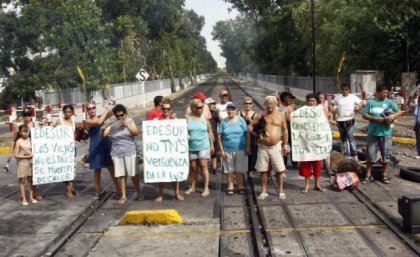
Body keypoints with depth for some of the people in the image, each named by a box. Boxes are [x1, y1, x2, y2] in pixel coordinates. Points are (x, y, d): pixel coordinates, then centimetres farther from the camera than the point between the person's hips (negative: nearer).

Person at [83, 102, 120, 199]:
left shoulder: (100, 117, 8)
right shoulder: (87, 121, -6)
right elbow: (98, 122, -24)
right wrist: (106, 110, -19)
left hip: (106, 145, 3)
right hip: (96, 147, -3)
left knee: (112, 168, 5)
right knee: (97, 170, 5)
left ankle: (118, 189, 13)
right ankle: (97, 191, 18)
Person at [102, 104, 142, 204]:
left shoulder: (130, 121, 1)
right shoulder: (112, 125, 3)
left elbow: (136, 133, -9)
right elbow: (103, 134, -2)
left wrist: (127, 125, -22)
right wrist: (102, 130, -24)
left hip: (130, 152, -2)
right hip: (116, 153, 2)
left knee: (133, 174, 1)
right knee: (121, 175, 3)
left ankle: (139, 193, 17)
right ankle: (123, 196, 11)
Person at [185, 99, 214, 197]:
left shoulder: (204, 118, 0)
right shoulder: (187, 119, -1)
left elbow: (209, 132, 5)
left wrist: (212, 145, 4)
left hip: (203, 146, -1)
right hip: (191, 147, 1)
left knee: (203, 166, -3)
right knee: (193, 167, 10)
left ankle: (206, 188, 4)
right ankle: (192, 187, 23)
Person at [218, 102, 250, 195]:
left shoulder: (240, 119, 1)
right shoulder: (223, 121, 3)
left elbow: (247, 134, 0)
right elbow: (220, 136, 3)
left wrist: (248, 147, -5)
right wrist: (221, 150, -3)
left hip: (240, 149, -1)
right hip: (227, 150, 1)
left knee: (239, 169, 5)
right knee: (229, 169, 7)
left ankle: (240, 186, 17)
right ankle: (230, 186, 18)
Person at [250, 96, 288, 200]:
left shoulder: (281, 115, 3)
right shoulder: (260, 116, 3)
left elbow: (285, 131, 7)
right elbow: (251, 126, 6)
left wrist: (285, 144, 1)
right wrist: (256, 133, -13)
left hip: (276, 146, -1)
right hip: (263, 146, 1)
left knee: (279, 170, 2)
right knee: (263, 170, 7)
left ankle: (281, 191, 16)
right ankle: (264, 191, 18)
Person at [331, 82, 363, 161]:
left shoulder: (353, 97, 1)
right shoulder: (338, 98, 7)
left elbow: (361, 102, 5)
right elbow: (332, 104, 19)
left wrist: (358, 107, -16)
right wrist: (332, 108, -1)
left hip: (350, 120, -4)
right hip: (340, 121, 4)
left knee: (350, 137, -14)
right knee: (344, 139, 11)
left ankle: (354, 155, -9)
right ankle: (347, 155, 21)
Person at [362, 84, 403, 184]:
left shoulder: (389, 102, 5)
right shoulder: (370, 102, 0)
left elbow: (400, 112, 5)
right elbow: (364, 115, -2)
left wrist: (393, 116, -15)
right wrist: (376, 119, -15)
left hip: (385, 133, 1)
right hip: (373, 133, -1)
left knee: (386, 155, 5)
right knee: (370, 154, 3)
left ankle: (385, 175, 17)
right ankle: (368, 175, 14)